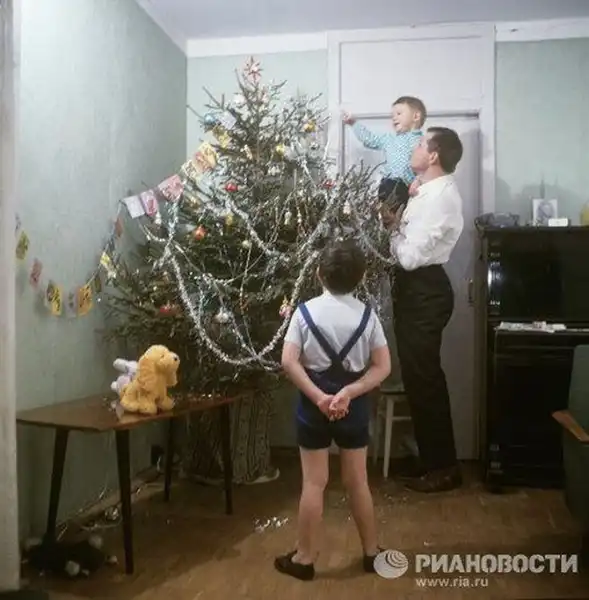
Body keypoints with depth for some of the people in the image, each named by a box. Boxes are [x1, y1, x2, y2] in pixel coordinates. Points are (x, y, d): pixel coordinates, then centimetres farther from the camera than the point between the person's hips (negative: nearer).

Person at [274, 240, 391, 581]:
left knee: (314, 483, 8)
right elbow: (383, 367, -9)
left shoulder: (305, 311, -7)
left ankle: (305, 558, 20)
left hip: (314, 404, -1)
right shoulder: (367, 315, -4)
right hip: (354, 406, 1)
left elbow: (289, 362, -14)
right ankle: (372, 553, 29)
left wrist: (318, 396, -15)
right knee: (358, 481, 15)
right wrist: (348, 393, -13)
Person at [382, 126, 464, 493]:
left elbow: (410, 256, -21)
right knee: (419, 376, 15)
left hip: (424, 292, -10)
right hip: (416, 289, 10)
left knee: (423, 378, -3)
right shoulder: (432, 191, 14)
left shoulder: (441, 196, -18)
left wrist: (393, 229, -5)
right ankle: (432, 459, 27)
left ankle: (444, 467, 11)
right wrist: (398, 222, 3)